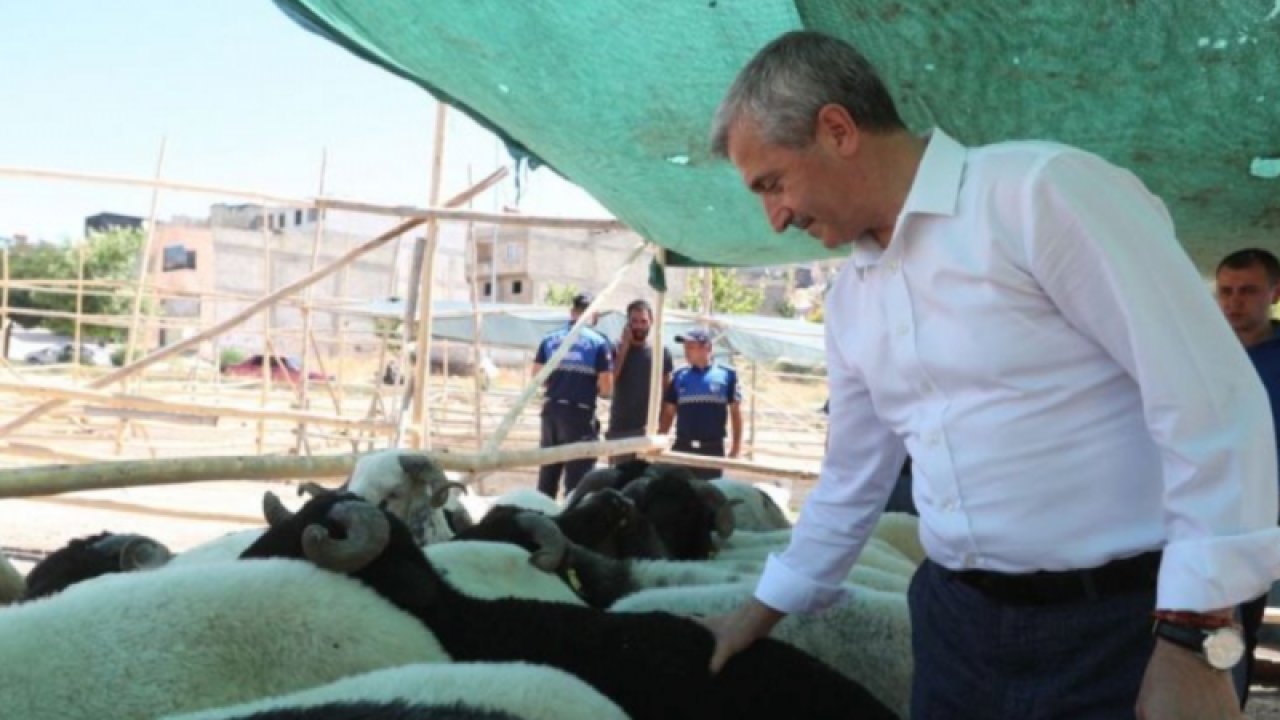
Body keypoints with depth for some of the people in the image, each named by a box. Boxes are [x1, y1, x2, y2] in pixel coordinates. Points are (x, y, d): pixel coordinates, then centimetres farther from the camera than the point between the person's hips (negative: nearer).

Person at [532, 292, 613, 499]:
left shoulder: (550, 338, 4)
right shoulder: (598, 342, -7)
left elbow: (537, 376, 5)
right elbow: (606, 387, -11)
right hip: (581, 414, -5)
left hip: (552, 411, 5)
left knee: (547, 474, 15)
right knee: (578, 478, 1)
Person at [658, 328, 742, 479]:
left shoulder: (726, 375, -1)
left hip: (713, 449, -2)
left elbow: (735, 412, 4)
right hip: (682, 447, 2)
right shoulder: (679, 376, 6)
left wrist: (736, 446, 1)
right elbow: (668, 413, 10)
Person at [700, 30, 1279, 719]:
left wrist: (1194, 639, -18)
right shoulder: (850, 296, 9)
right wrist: (760, 611, 27)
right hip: (956, 621, 7)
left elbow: (1212, 400, -18)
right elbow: (852, 478, 22)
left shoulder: (1043, 190, -14)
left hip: (1122, 628, -7)